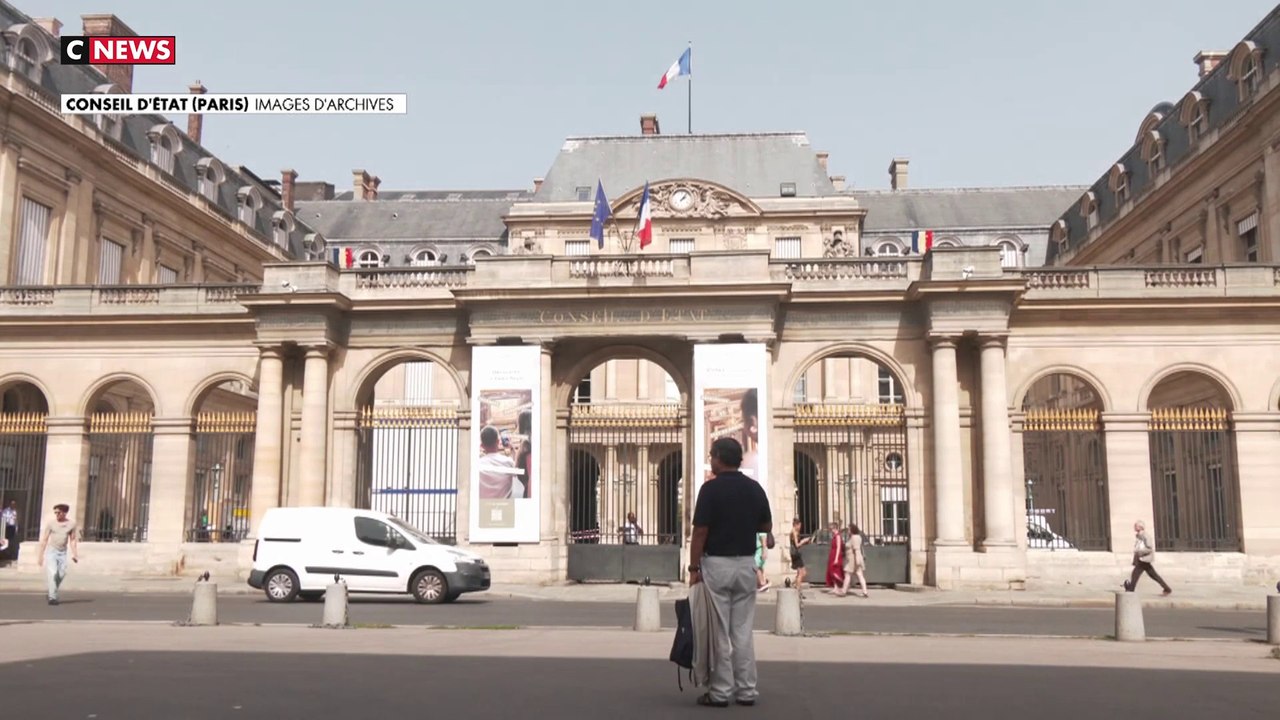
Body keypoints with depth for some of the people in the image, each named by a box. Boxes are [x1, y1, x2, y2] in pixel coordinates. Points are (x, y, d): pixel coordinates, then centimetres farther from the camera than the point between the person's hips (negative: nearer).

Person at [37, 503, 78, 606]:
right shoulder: (51, 523, -6)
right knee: (53, 573, -14)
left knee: (61, 574, 3)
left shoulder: (71, 523, 0)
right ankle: (52, 597, -13)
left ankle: (51, 593, 23)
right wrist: (41, 555, -3)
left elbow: (72, 540, 7)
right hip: (51, 551, -3)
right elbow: (44, 540, -2)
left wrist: (75, 554, 0)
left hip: (63, 553, 3)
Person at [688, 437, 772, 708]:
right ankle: (747, 691, 11)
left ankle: (720, 692, 4)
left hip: (716, 564, -5)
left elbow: (700, 532, -14)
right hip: (746, 564, 5)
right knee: (743, 631, 9)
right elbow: (767, 527, 12)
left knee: (719, 632, 0)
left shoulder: (711, 488, -12)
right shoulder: (755, 488, 4)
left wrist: (694, 568, -8)